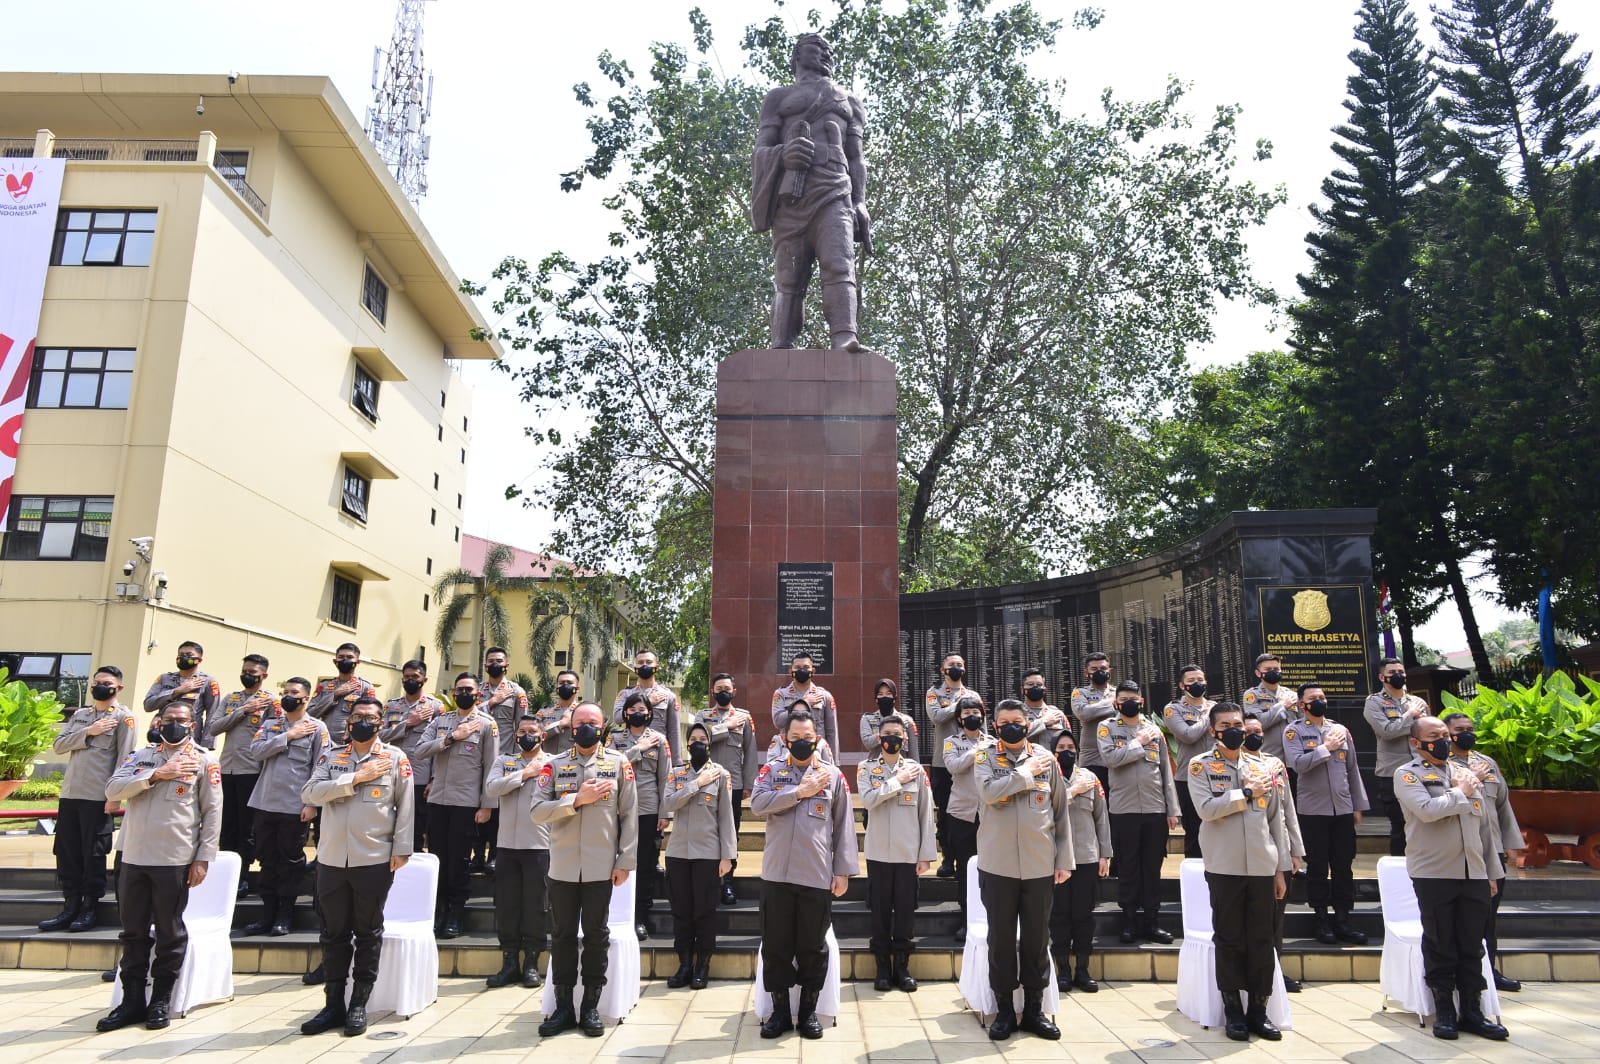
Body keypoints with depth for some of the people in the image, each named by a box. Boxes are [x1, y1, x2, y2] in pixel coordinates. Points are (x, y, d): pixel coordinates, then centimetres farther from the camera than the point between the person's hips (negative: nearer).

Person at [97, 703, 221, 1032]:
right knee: (133, 931, 10)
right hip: (134, 857, 4)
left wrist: (203, 858, -8)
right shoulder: (141, 756, 12)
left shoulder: (204, 761, 0)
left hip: (175, 860, -4)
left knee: (169, 932, 5)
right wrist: (156, 774, -14)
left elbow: (213, 812, -2)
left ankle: (161, 1000, 18)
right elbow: (113, 790, -3)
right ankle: (132, 1000, 22)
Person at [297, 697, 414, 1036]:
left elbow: (405, 807, 0)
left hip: (375, 860, -2)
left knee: (368, 934, 7)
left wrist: (401, 849, -7)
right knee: (334, 933, 11)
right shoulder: (331, 755, 8)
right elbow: (309, 793, -7)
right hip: (331, 859, 3)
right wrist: (356, 778, -14)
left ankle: (359, 1005, 17)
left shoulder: (395, 757, 1)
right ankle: (334, 1004, 22)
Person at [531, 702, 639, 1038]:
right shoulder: (554, 765, 5)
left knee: (595, 935, 6)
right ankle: (563, 1007, 19)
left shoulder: (619, 764, 2)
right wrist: (577, 799, -15)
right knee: (562, 935, 8)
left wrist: (625, 862, -5)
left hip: (601, 868, -1)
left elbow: (629, 816, 0)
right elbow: (536, 811, -4)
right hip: (562, 867, 1)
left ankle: (591, 1007, 17)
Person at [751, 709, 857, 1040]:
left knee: (813, 947, 8)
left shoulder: (833, 775, 4)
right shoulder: (771, 771, 6)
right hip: (777, 875, 1)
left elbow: (844, 826, 5)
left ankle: (809, 1011, 23)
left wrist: (843, 870, 0)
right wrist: (800, 791, -14)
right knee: (775, 945, 8)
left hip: (818, 876, -1)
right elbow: (757, 804, -12)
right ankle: (780, 1011, 22)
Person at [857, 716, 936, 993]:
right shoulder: (866, 768, 1)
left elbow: (926, 814, 2)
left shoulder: (917, 769, 1)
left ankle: (902, 967, 20)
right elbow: (868, 799, -17)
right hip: (878, 853, 0)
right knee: (880, 911, 7)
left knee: (905, 910, 6)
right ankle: (882, 967, 19)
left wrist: (926, 854, -1)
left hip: (908, 853, 0)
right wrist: (898, 780, -13)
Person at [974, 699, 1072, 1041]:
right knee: (1001, 938, 7)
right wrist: (1026, 773, -13)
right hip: (998, 865, -1)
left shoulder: (1046, 758, 4)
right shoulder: (985, 758, 0)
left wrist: (1065, 859, 4)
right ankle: (1004, 1010, 19)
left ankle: (1034, 1009, 23)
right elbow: (988, 792, -21)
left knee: (1037, 938, 9)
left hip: (1040, 866, 1)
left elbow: (1061, 812, 7)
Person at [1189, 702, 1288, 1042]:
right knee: (1229, 940, 4)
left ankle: (1258, 1009, 18)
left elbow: (1276, 820, 13)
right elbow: (1206, 809, -14)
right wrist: (1247, 793, -12)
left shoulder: (1261, 767, 10)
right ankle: (1233, 1011, 14)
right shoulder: (1201, 766, 0)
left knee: (1262, 940, 7)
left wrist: (1280, 869, 11)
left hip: (1262, 867, 3)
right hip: (1224, 867, -3)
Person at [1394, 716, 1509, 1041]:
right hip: (1434, 875, -5)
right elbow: (1427, 810, -21)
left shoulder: (1467, 773, 14)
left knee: (1472, 947, 9)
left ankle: (1472, 1012, 18)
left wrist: (1491, 873, 15)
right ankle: (1444, 1012, 14)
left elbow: (1484, 825, 17)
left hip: (1473, 874, 5)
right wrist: (1460, 793, -7)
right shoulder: (1407, 775, -3)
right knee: (1440, 947, 4)